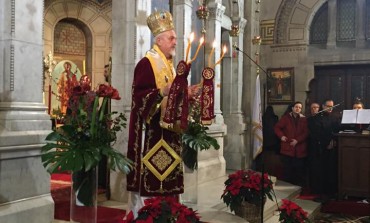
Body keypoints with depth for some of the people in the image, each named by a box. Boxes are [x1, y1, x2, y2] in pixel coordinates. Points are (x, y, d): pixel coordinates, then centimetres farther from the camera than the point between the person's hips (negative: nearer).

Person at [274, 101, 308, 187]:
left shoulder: (304, 119, 5)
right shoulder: (286, 117, 3)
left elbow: (306, 132, -1)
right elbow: (277, 127, 4)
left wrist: (297, 140, -14)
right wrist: (281, 136, -13)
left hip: (300, 150, 1)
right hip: (287, 148, -1)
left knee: (299, 170, 5)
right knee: (287, 170, 4)